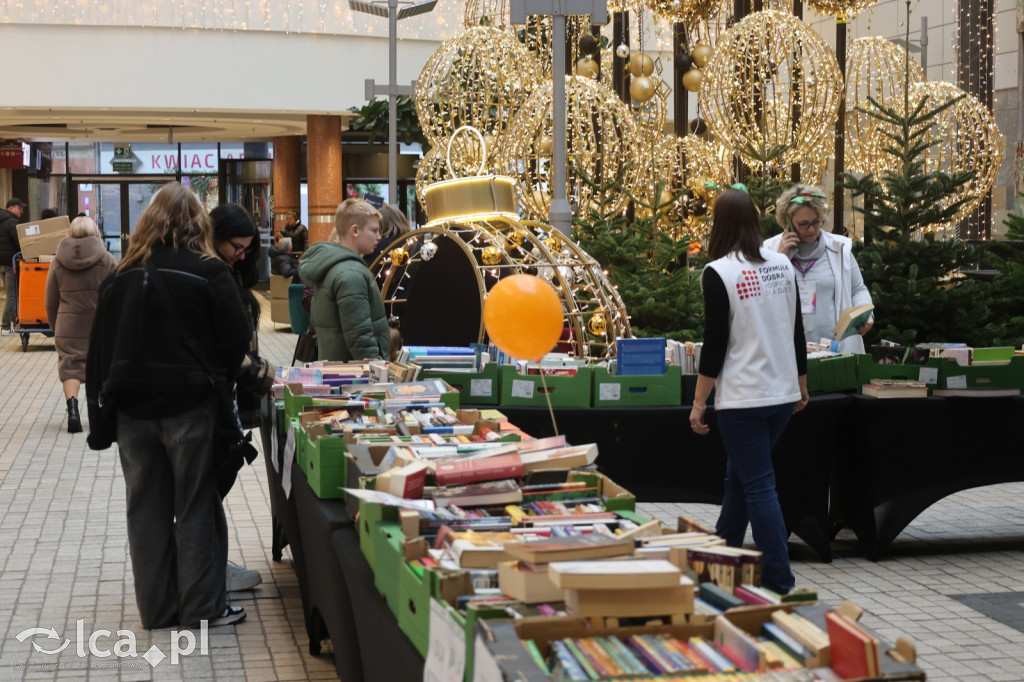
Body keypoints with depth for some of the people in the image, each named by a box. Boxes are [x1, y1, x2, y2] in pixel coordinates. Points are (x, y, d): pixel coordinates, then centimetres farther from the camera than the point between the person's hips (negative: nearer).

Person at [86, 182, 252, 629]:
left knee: (146, 508, 11)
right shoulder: (208, 272, -8)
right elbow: (238, 338, -8)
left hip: (132, 408, 3)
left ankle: (156, 608, 18)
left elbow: (99, 347, 6)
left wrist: (101, 405, 13)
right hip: (191, 407, -3)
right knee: (196, 507, 6)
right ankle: (203, 606, 10)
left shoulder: (121, 278, 4)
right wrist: (219, 375, 12)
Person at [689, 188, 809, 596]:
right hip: (783, 393, 7)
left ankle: (779, 583, -2)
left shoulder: (718, 273, -13)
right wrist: (801, 385, 22)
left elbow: (715, 343, -13)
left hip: (743, 398, -7)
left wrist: (699, 403, -7)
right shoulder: (782, 264, 6)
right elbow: (796, 331, 11)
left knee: (758, 486, -2)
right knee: (739, 475, 20)